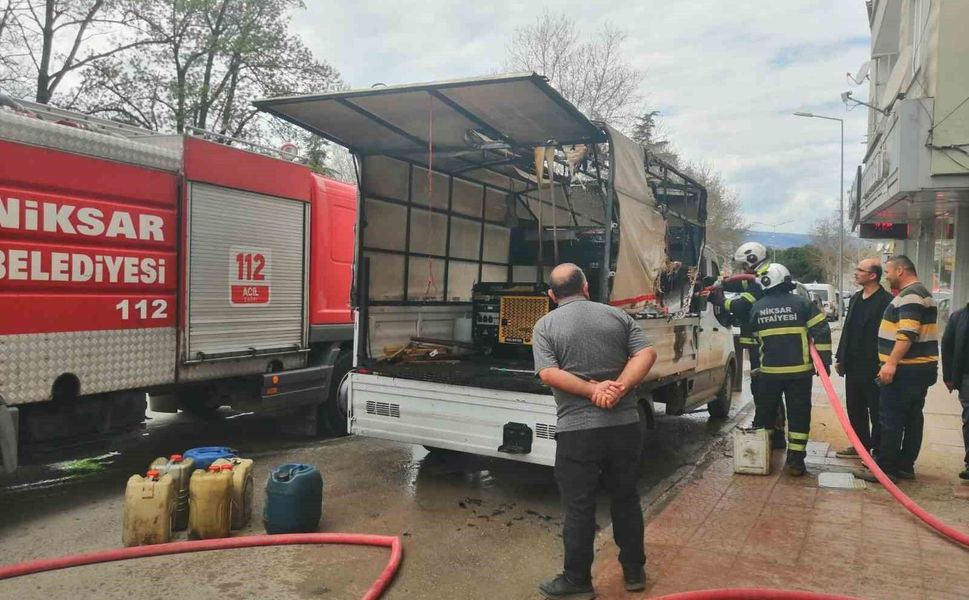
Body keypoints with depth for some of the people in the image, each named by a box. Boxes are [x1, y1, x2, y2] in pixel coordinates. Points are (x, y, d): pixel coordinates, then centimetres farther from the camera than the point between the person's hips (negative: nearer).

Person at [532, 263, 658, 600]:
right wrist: (619, 388, -13)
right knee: (626, 499, 17)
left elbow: (549, 374, -14)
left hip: (577, 430, -4)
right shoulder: (617, 315, 7)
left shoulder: (545, 325, -2)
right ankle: (634, 572, 29)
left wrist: (592, 390, -14)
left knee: (579, 507, 6)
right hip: (625, 425, 4)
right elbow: (647, 353, -3)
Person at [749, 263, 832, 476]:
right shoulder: (802, 303, -3)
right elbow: (821, 332, -7)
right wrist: (825, 360, -2)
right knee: (798, 415, 6)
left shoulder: (757, 307, 3)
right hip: (799, 371, -1)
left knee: (764, 414, 14)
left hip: (769, 371, 2)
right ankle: (795, 461, 4)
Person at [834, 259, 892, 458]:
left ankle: (878, 450, 14)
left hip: (873, 367, -7)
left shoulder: (886, 301, -12)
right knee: (855, 408, 14)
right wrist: (840, 358, 12)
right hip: (853, 365, 7)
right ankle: (861, 446, 27)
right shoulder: (855, 298, 12)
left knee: (876, 411, 4)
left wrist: (883, 366, -17)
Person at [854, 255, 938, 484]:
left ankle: (885, 468, -3)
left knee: (891, 418, -7)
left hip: (906, 369, -11)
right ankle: (905, 465, 19)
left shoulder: (909, 295, -15)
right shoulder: (920, 293, 20)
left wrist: (891, 363, -28)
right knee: (912, 418, 12)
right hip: (921, 367, 11)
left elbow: (908, 333, -25)